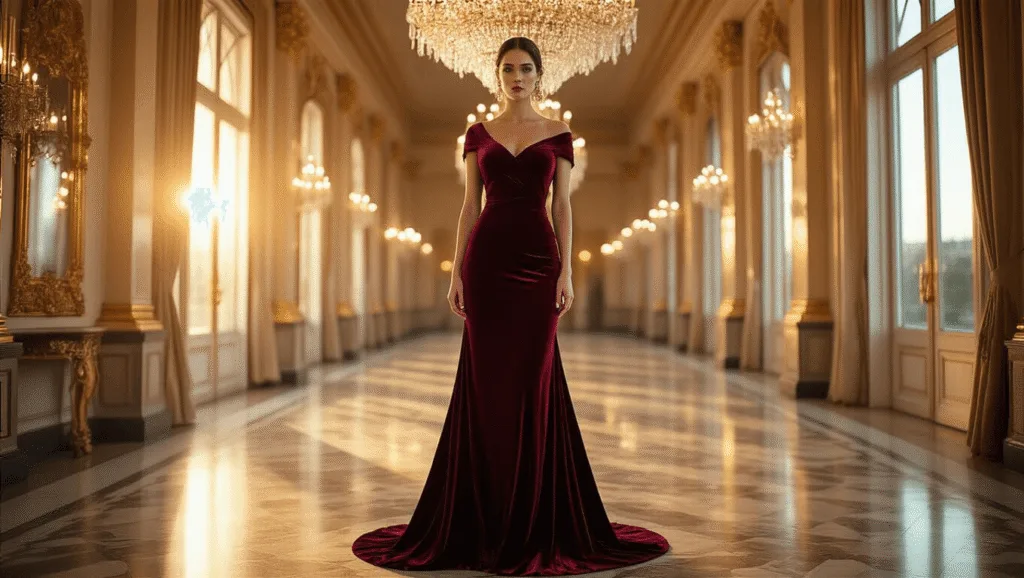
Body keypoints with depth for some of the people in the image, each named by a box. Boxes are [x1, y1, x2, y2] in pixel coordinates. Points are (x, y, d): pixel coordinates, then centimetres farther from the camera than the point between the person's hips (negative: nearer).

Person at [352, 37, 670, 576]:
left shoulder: (557, 134, 8)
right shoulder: (479, 134, 11)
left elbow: (562, 206, 4)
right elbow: (470, 206, 7)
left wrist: (566, 271, -5)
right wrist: (456, 272, 0)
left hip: (537, 257, -1)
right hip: (488, 257, 1)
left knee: (532, 380, 0)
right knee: (486, 380, 2)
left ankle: (532, 514, 13)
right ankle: (488, 511, 14)